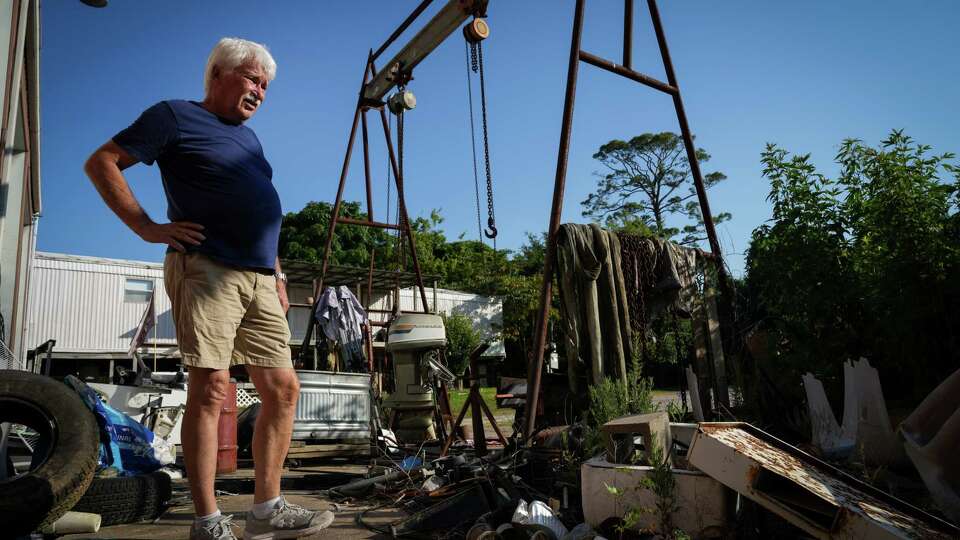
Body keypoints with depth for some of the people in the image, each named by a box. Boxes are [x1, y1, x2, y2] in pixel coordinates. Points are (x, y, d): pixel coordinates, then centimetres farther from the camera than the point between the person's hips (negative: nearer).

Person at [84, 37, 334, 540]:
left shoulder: (249, 138, 26)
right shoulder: (175, 116, 5)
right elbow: (101, 162, 0)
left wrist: (277, 274, 21)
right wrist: (147, 227, -9)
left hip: (259, 280, 8)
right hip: (206, 269, -7)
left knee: (283, 389, 2)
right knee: (210, 387, -12)